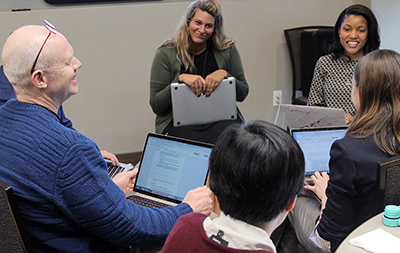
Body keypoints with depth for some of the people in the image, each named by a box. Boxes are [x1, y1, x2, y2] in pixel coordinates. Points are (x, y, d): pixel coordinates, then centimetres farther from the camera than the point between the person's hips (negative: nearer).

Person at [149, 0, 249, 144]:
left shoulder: (227, 49, 8)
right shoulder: (166, 54, 2)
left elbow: (243, 93, 10)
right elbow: (155, 105, -1)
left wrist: (224, 74, -10)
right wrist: (180, 79, -16)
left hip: (220, 119, 2)